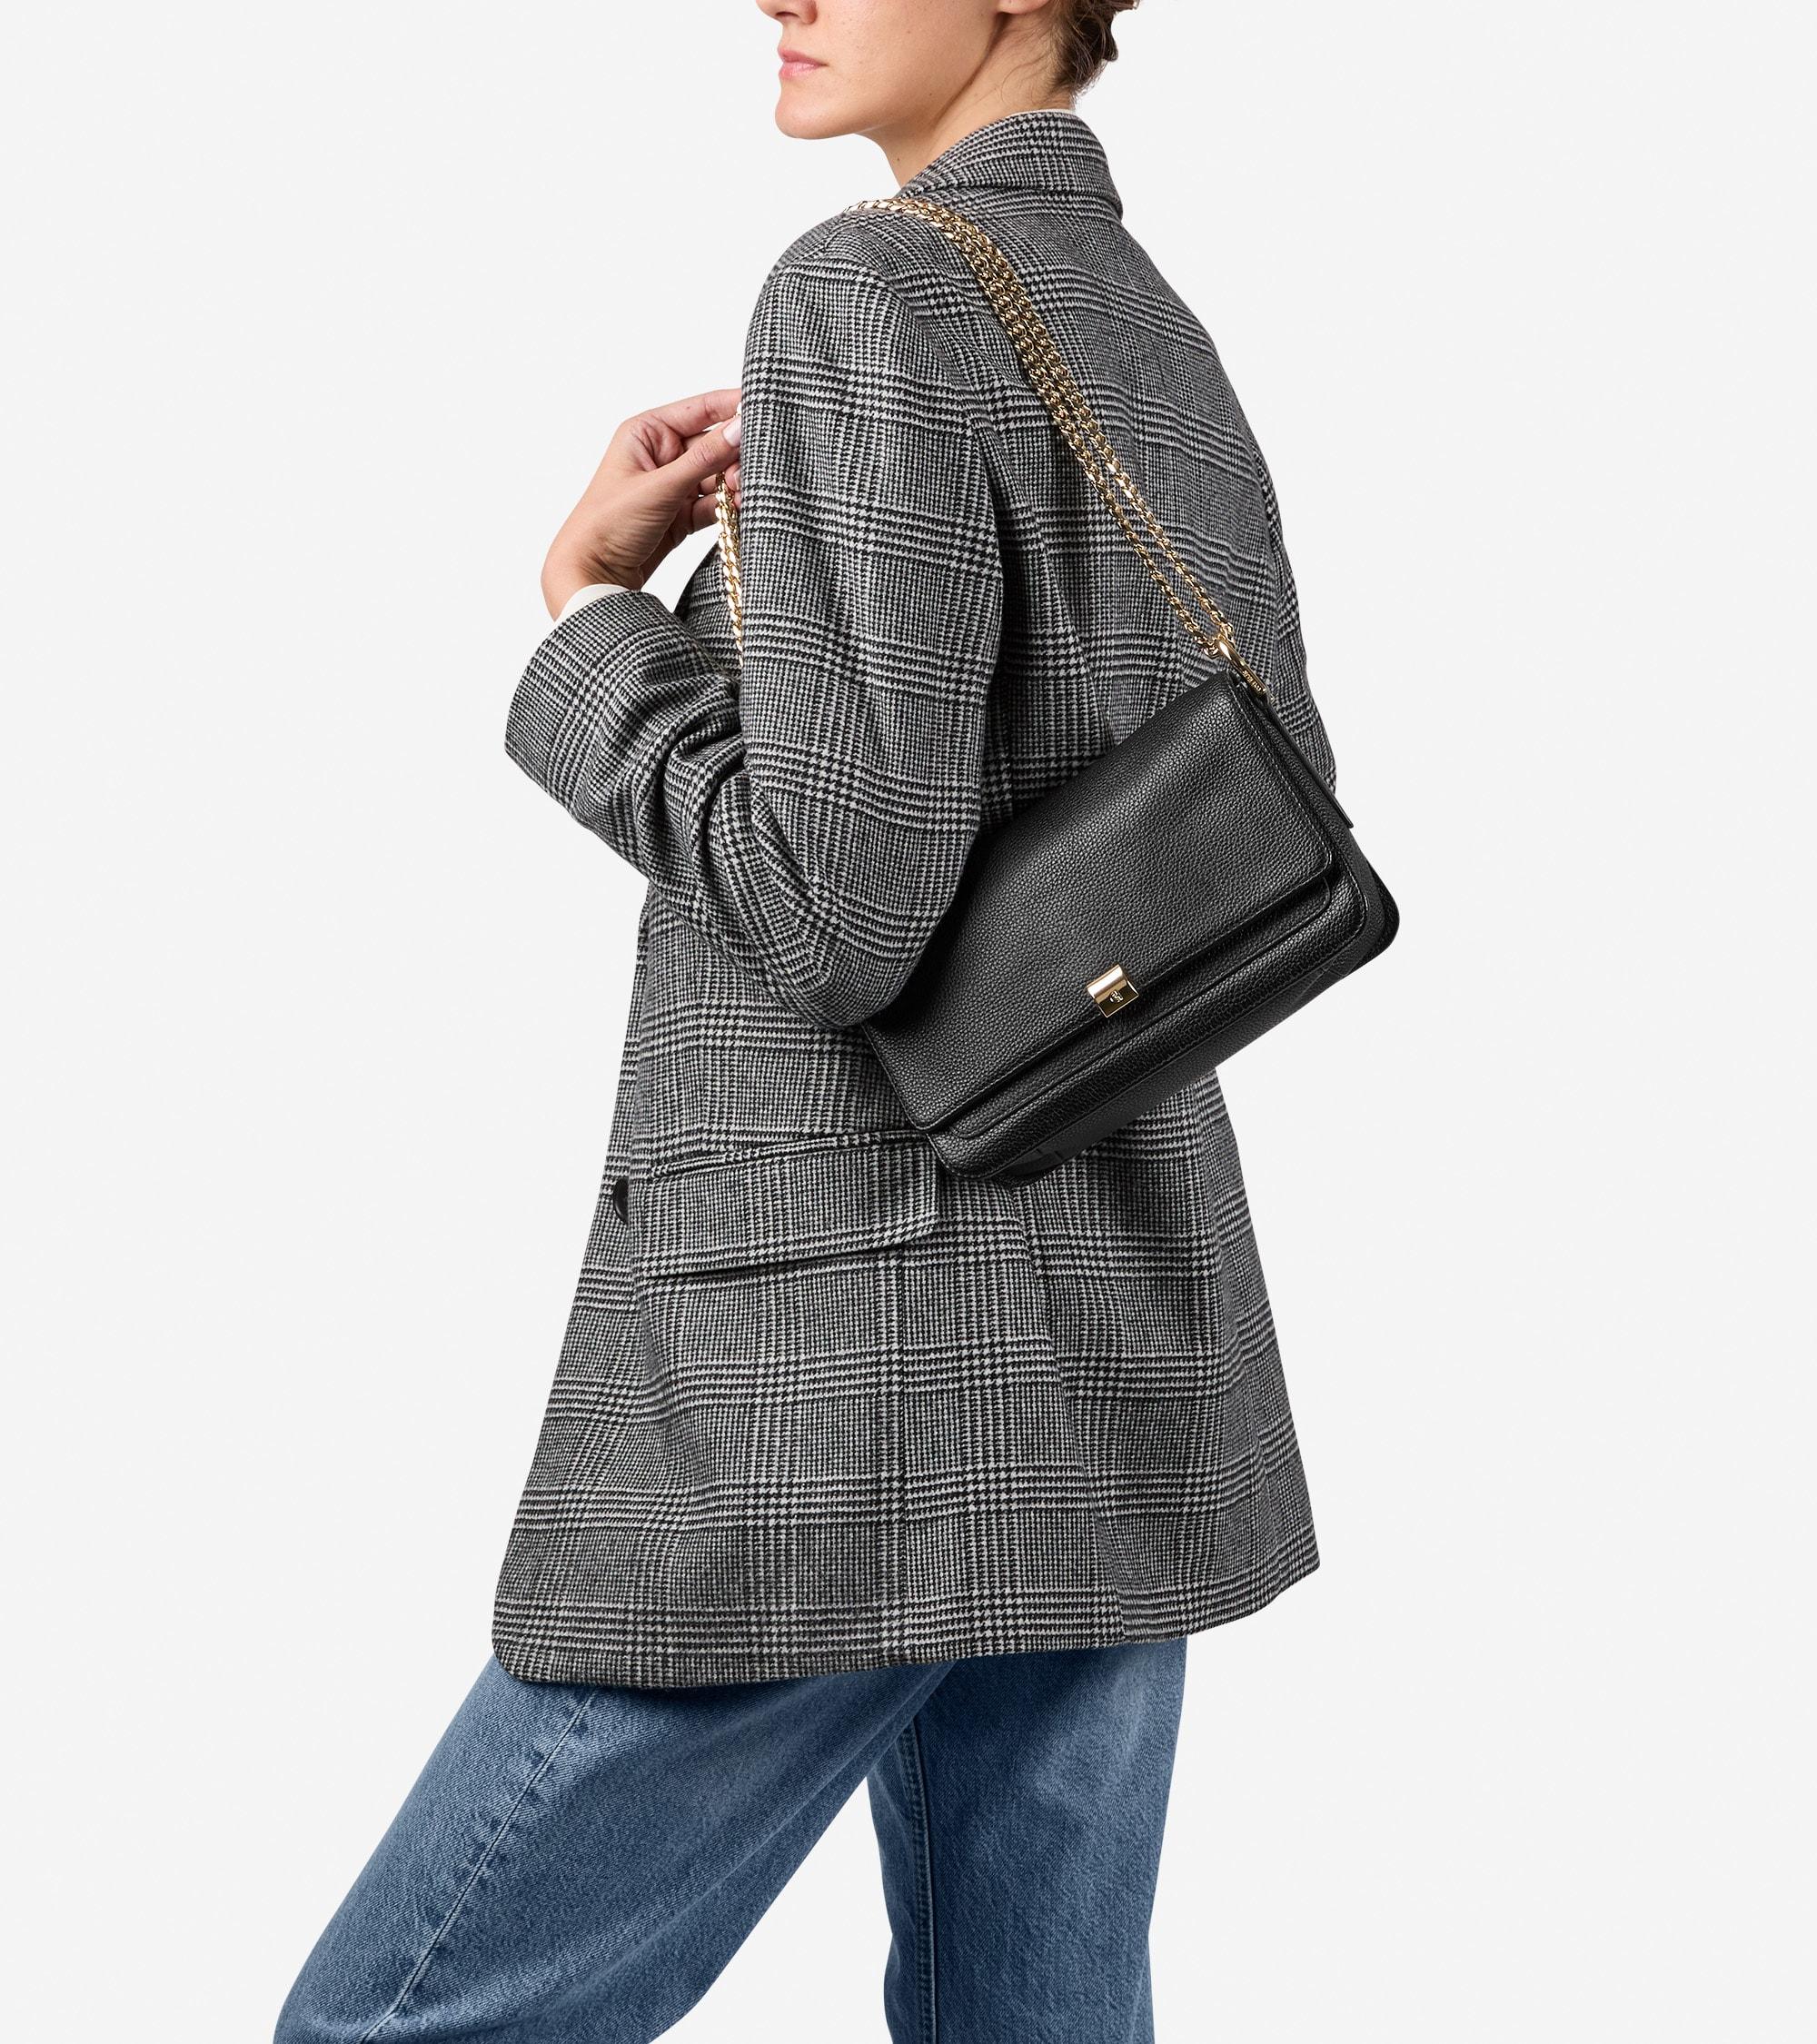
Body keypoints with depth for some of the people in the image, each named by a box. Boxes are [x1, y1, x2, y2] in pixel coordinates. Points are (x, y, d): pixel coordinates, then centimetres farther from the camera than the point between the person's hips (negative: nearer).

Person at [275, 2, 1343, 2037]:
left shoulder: (873, 294, -14)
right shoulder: (1174, 361, 15)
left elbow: (839, 905, -21)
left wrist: (589, 617, -4)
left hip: (866, 1374, -9)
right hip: (1128, 1346, 9)